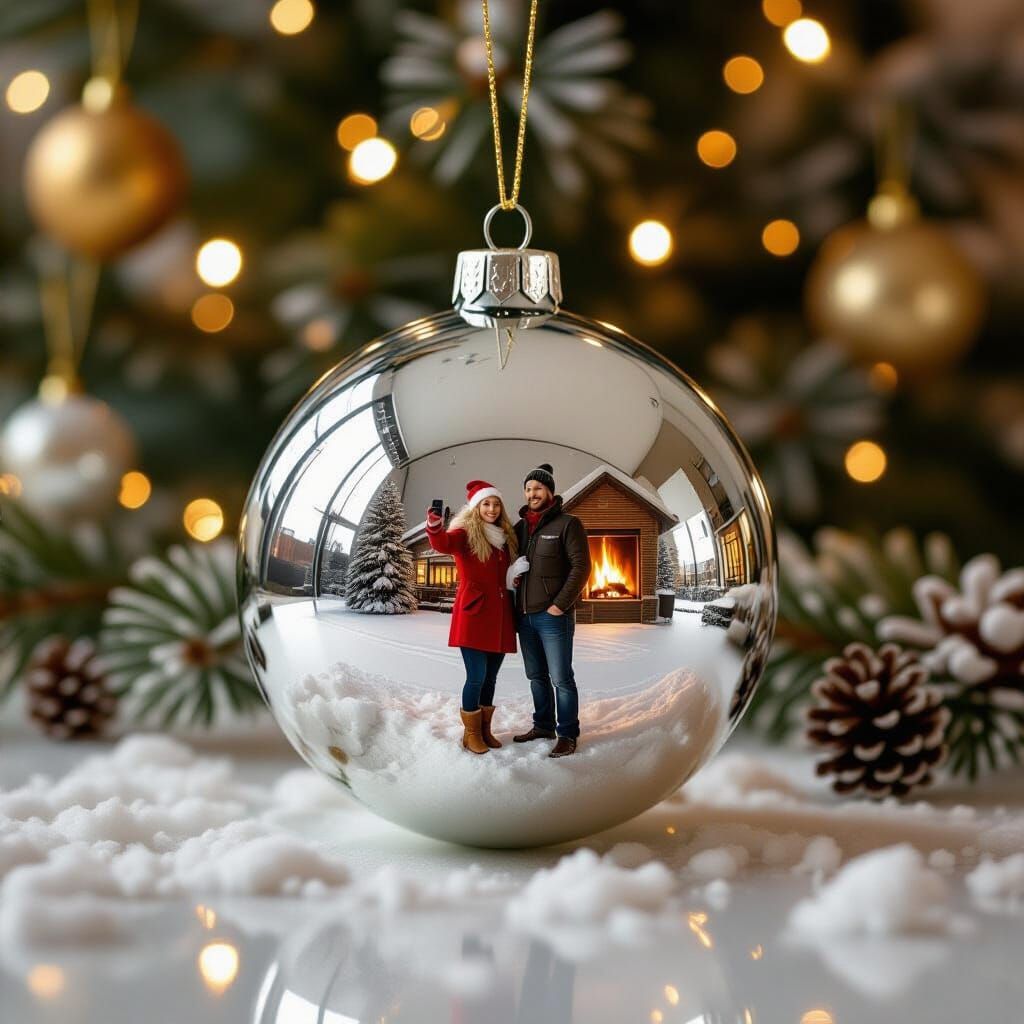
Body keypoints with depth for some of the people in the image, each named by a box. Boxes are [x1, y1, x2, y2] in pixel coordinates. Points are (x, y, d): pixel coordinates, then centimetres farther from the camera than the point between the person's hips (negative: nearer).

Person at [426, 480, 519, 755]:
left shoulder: (504, 537, 15)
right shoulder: (466, 533, -4)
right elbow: (443, 544, -27)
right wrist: (434, 526, -49)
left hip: (499, 617, 6)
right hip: (473, 615, -6)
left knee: (490, 677, 12)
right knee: (477, 676, -8)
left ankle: (485, 730, 22)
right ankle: (471, 734, 2)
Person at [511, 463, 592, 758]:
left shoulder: (567, 524, -5)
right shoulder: (520, 527, 13)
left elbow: (581, 567, -11)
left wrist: (560, 604, -16)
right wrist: (510, 578, 1)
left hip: (553, 616, -6)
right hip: (524, 616, 6)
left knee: (561, 679, -4)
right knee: (537, 677, 13)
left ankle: (567, 735, 2)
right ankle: (543, 726, 23)